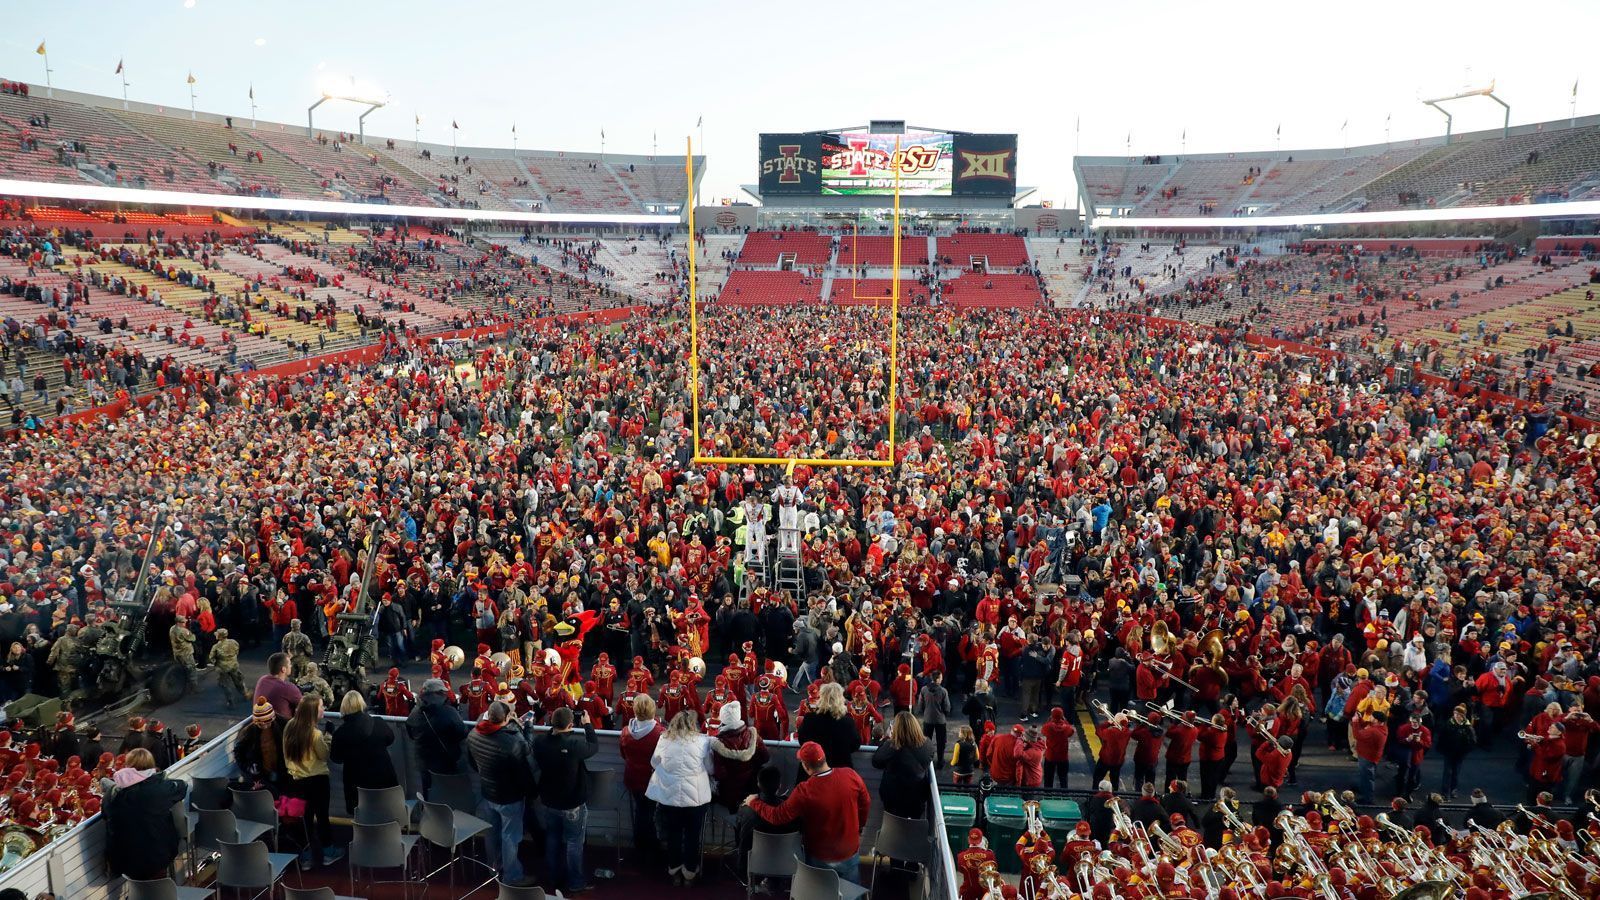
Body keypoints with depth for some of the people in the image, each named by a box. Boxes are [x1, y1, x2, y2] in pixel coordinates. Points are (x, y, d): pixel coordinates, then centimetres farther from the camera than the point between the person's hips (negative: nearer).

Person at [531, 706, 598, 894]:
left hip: (548, 802, 5)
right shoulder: (576, 744, -32)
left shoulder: (539, 742, -19)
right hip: (572, 804, -5)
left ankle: (552, 875, 42)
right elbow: (594, 746, -12)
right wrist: (587, 724, -1)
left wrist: (555, 725, 0)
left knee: (552, 837, 25)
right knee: (574, 842, 13)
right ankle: (575, 882, 26)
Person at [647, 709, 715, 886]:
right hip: (695, 797, -2)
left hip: (669, 796, 2)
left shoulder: (664, 739, -3)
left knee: (673, 835, 17)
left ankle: (674, 872, 29)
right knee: (692, 836, 14)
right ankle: (690, 873, 25)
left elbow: (654, 763, 11)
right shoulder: (703, 740, -9)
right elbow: (710, 768, 2)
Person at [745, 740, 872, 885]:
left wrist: (754, 802, -2)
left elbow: (777, 816, -18)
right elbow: (865, 805, -3)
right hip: (851, 852, 3)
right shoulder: (850, 775, -19)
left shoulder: (805, 791, -29)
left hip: (821, 858, -3)